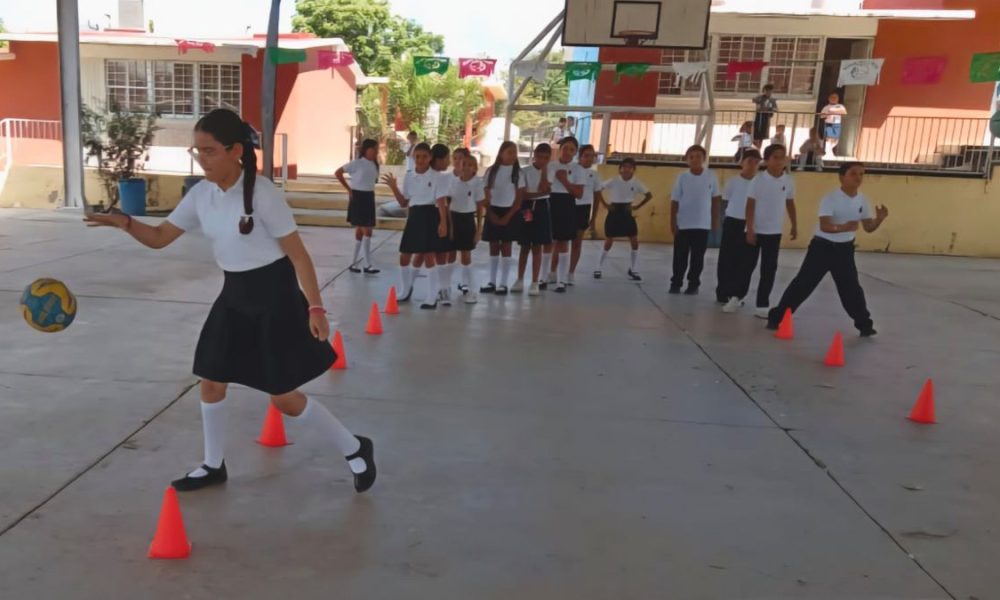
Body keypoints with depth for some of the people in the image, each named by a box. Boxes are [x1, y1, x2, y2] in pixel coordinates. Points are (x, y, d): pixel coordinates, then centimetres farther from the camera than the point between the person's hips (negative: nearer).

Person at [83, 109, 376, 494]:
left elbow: (298, 254, -16)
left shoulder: (262, 193, -20)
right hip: (234, 295, 7)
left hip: (274, 296, -7)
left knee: (283, 397, -3)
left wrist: (315, 307, -18)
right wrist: (123, 223, -14)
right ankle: (213, 466, 35)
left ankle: (355, 449, 16)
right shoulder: (202, 194, 0)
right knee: (211, 382, 13)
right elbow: (159, 238, 6)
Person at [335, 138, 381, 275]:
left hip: (369, 198, 8)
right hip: (358, 197, -7)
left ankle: (354, 262, 20)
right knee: (367, 232, -9)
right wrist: (348, 189, -9)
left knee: (360, 231, 11)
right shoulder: (357, 163, -12)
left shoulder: (374, 165, 9)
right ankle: (367, 265, -3)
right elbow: (338, 173, -10)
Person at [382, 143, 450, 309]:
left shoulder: (437, 177, -5)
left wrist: (443, 222, -18)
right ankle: (406, 291, 29)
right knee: (404, 257, 8)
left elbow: (441, 202, -9)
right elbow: (404, 203, 12)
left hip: (430, 216, -5)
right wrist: (394, 188, -2)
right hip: (414, 216, 5)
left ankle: (432, 298, 3)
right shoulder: (409, 177, 9)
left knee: (428, 257, -7)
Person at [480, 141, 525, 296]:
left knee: (506, 248, 0)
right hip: (493, 212, 2)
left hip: (509, 213, -2)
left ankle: (503, 284, 5)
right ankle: (492, 282, 16)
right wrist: (491, 214, -8)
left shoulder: (518, 172, -3)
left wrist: (507, 217, -11)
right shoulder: (491, 171, 2)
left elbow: (519, 198, -5)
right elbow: (486, 196, 3)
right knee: (493, 247, 8)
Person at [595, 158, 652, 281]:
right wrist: (605, 204, -10)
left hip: (627, 213, 3)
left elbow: (649, 195, 6)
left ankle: (632, 270, 10)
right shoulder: (613, 181, -10)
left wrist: (637, 207, -2)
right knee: (608, 242, 0)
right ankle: (599, 268, 13)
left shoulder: (636, 183, -3)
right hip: (614, 213, -3)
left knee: (635, 242, -3)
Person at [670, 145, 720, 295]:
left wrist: (715, 219, 8)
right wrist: (673, 222, -5)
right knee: (680, 256, 5)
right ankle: (676, 283, 16)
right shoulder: (682, 177, -4)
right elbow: (674, 201, -1)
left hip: (703, 225, 1)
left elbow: (716, 199, 8)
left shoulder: (711, 176, -1)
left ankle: (693, 284, 15)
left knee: (697, 258, 5)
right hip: (683, 224, 0)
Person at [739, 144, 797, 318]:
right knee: (748, 265, 5)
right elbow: (750, 205, -10)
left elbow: (790, 204, 12)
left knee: (769, 268, 4)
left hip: (775, 232, 3)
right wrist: (750, 229, -14)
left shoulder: (788, 181, 0)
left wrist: (795, 226, 14)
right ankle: (737, 296, 23)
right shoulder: (759, 180, -11)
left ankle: (763, 304, 11)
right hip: (756, 230, -3)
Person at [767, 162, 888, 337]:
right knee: (803, 283, -4)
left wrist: (880, 219, -16)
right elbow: (825, 226, -27)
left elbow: (868, 228, 6)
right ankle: (777, 317, 5)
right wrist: (844, 227, -45)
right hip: (822, 246, -4)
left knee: (852, 288, 8)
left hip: (845, 249, 4)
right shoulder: (830, 198, -16)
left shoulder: (863, 201, 1)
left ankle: (864, 324, 22)